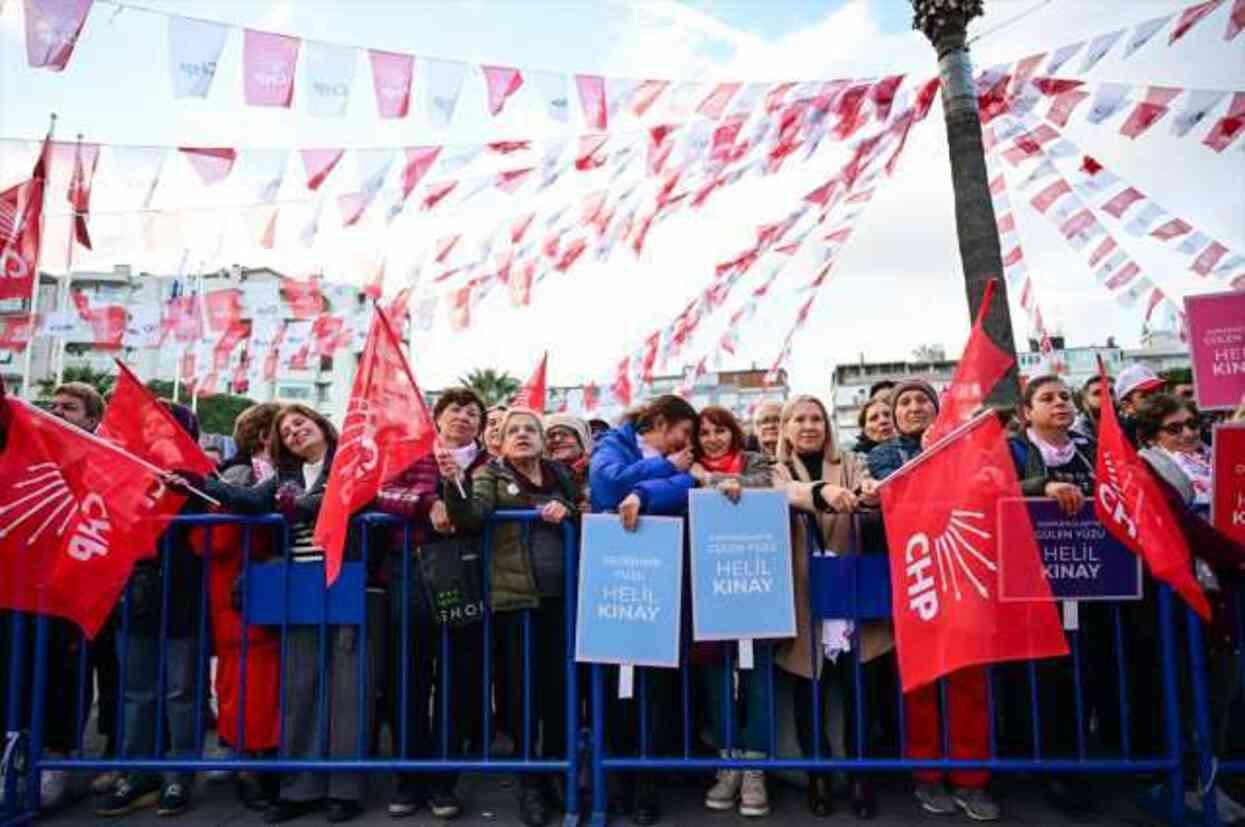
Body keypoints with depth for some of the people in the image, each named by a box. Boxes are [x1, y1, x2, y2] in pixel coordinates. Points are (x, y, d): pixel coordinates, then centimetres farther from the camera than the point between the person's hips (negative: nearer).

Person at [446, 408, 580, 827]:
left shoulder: (560, 474, 13)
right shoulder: (492, 472, 4)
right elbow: (472, 516, -12)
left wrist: (567, 510, -4)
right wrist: (451, 482, -30)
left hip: (561, 593, 3)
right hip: (515, 595, -3)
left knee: (559, 684, 10)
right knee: (523, 687, 4)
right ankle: (529, 784, 18)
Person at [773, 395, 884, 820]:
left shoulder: (850, 464, 9)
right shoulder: (775, 470, 4)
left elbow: (866, 492, -12)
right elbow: (788, 494, -19)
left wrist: (870, 495, -37)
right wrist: (825, 492, -41)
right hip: (802, 594, -1)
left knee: (856, 685, 2)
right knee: (808, 688, 6)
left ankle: (859, 773, 20)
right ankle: (818, 773, 23)